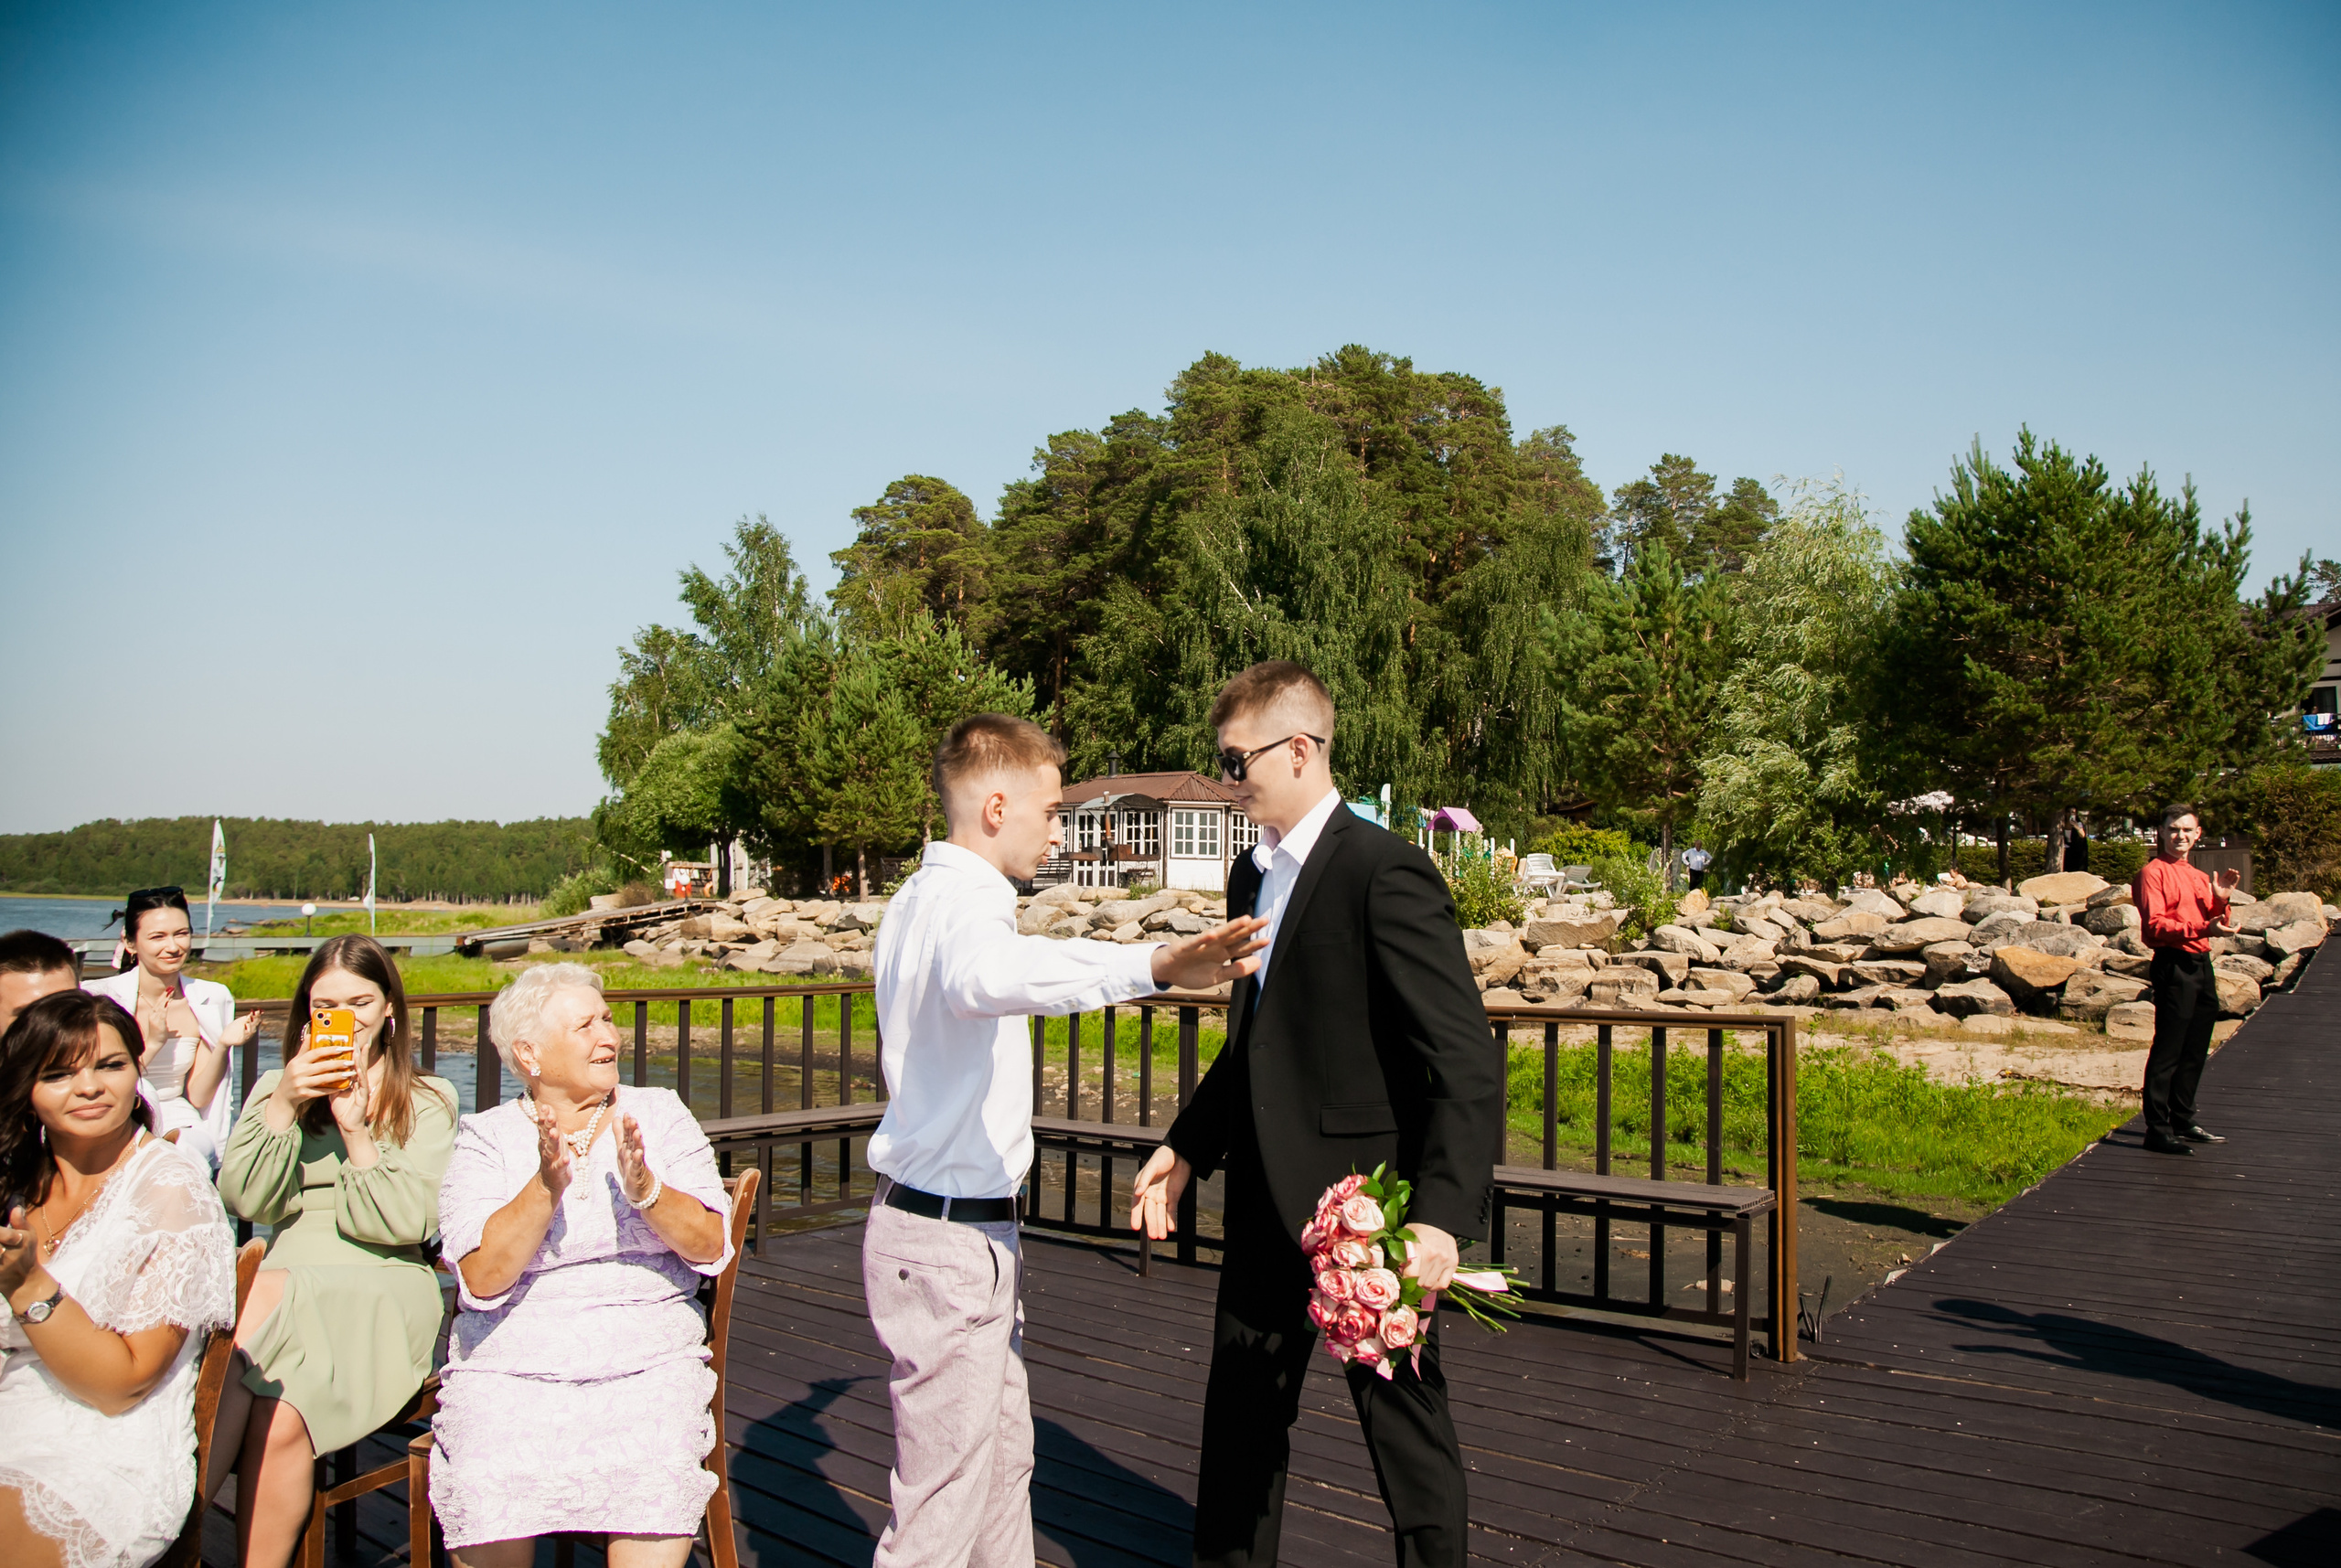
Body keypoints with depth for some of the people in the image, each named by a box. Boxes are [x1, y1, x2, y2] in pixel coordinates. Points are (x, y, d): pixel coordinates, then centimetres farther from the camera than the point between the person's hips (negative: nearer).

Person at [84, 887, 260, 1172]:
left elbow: (198, 1096, 2)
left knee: (198, 1146, -34)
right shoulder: (99, 997, -9)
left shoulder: (212, 1001, 1)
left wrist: (224, 1046, -15)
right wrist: (153, 1044, -21)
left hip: (178, 1126, 0)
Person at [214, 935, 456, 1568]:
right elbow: (243, 1201, 5)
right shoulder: (275, 1087, 21)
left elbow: (409, 1223, -2)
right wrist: (283, 1105, -6)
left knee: (280, 1417, -30)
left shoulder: (429, 1102, 12)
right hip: (282, 1276, 2)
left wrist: (357, 1130, -9)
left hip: (381, 1286, -2)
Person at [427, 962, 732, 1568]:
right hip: (511, 1366, 0)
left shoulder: (660, 1115, 9)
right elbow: (481, 1278, -8)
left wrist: (645, 1190, -17)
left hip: (648, 1363, 0)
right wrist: (545, 1188, -21)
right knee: (489, 1486, -25)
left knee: (659, 1475, -27)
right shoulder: (487, 1138, 5)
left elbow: (711, 1247, 0)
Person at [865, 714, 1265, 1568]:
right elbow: (989, 975, -47)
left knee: (1002, 1457, 21)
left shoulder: (919, 898, 10)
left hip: (969, 1227, 10)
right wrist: (1155, 965, -60)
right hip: (951, 1241, -10)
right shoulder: (966, 903, -22)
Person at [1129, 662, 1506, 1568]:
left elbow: (1467, 1061, -21)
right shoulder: (1252, 875, 10)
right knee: (1240, 1417, 19)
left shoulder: (1386, 873, -17)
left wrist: (1443, 1214, -28)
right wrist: (1187, 1148, 12)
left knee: (1405, 1421, 8)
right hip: (1267, 1204, 8)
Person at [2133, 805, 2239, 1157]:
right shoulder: (2153, 873, -7)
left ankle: (2183, 1120, 27)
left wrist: (2220, 901, 2)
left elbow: (2214, 927, 21)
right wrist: (2201, 929, -28)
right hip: (2174, 966, -9)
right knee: (2167, 1051, -10)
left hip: (2201, 966, 9)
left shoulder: (2199, 877, 19)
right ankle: (2157, 1129, -8)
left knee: (2195, 1051, 16)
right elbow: (2154, 925, -18)